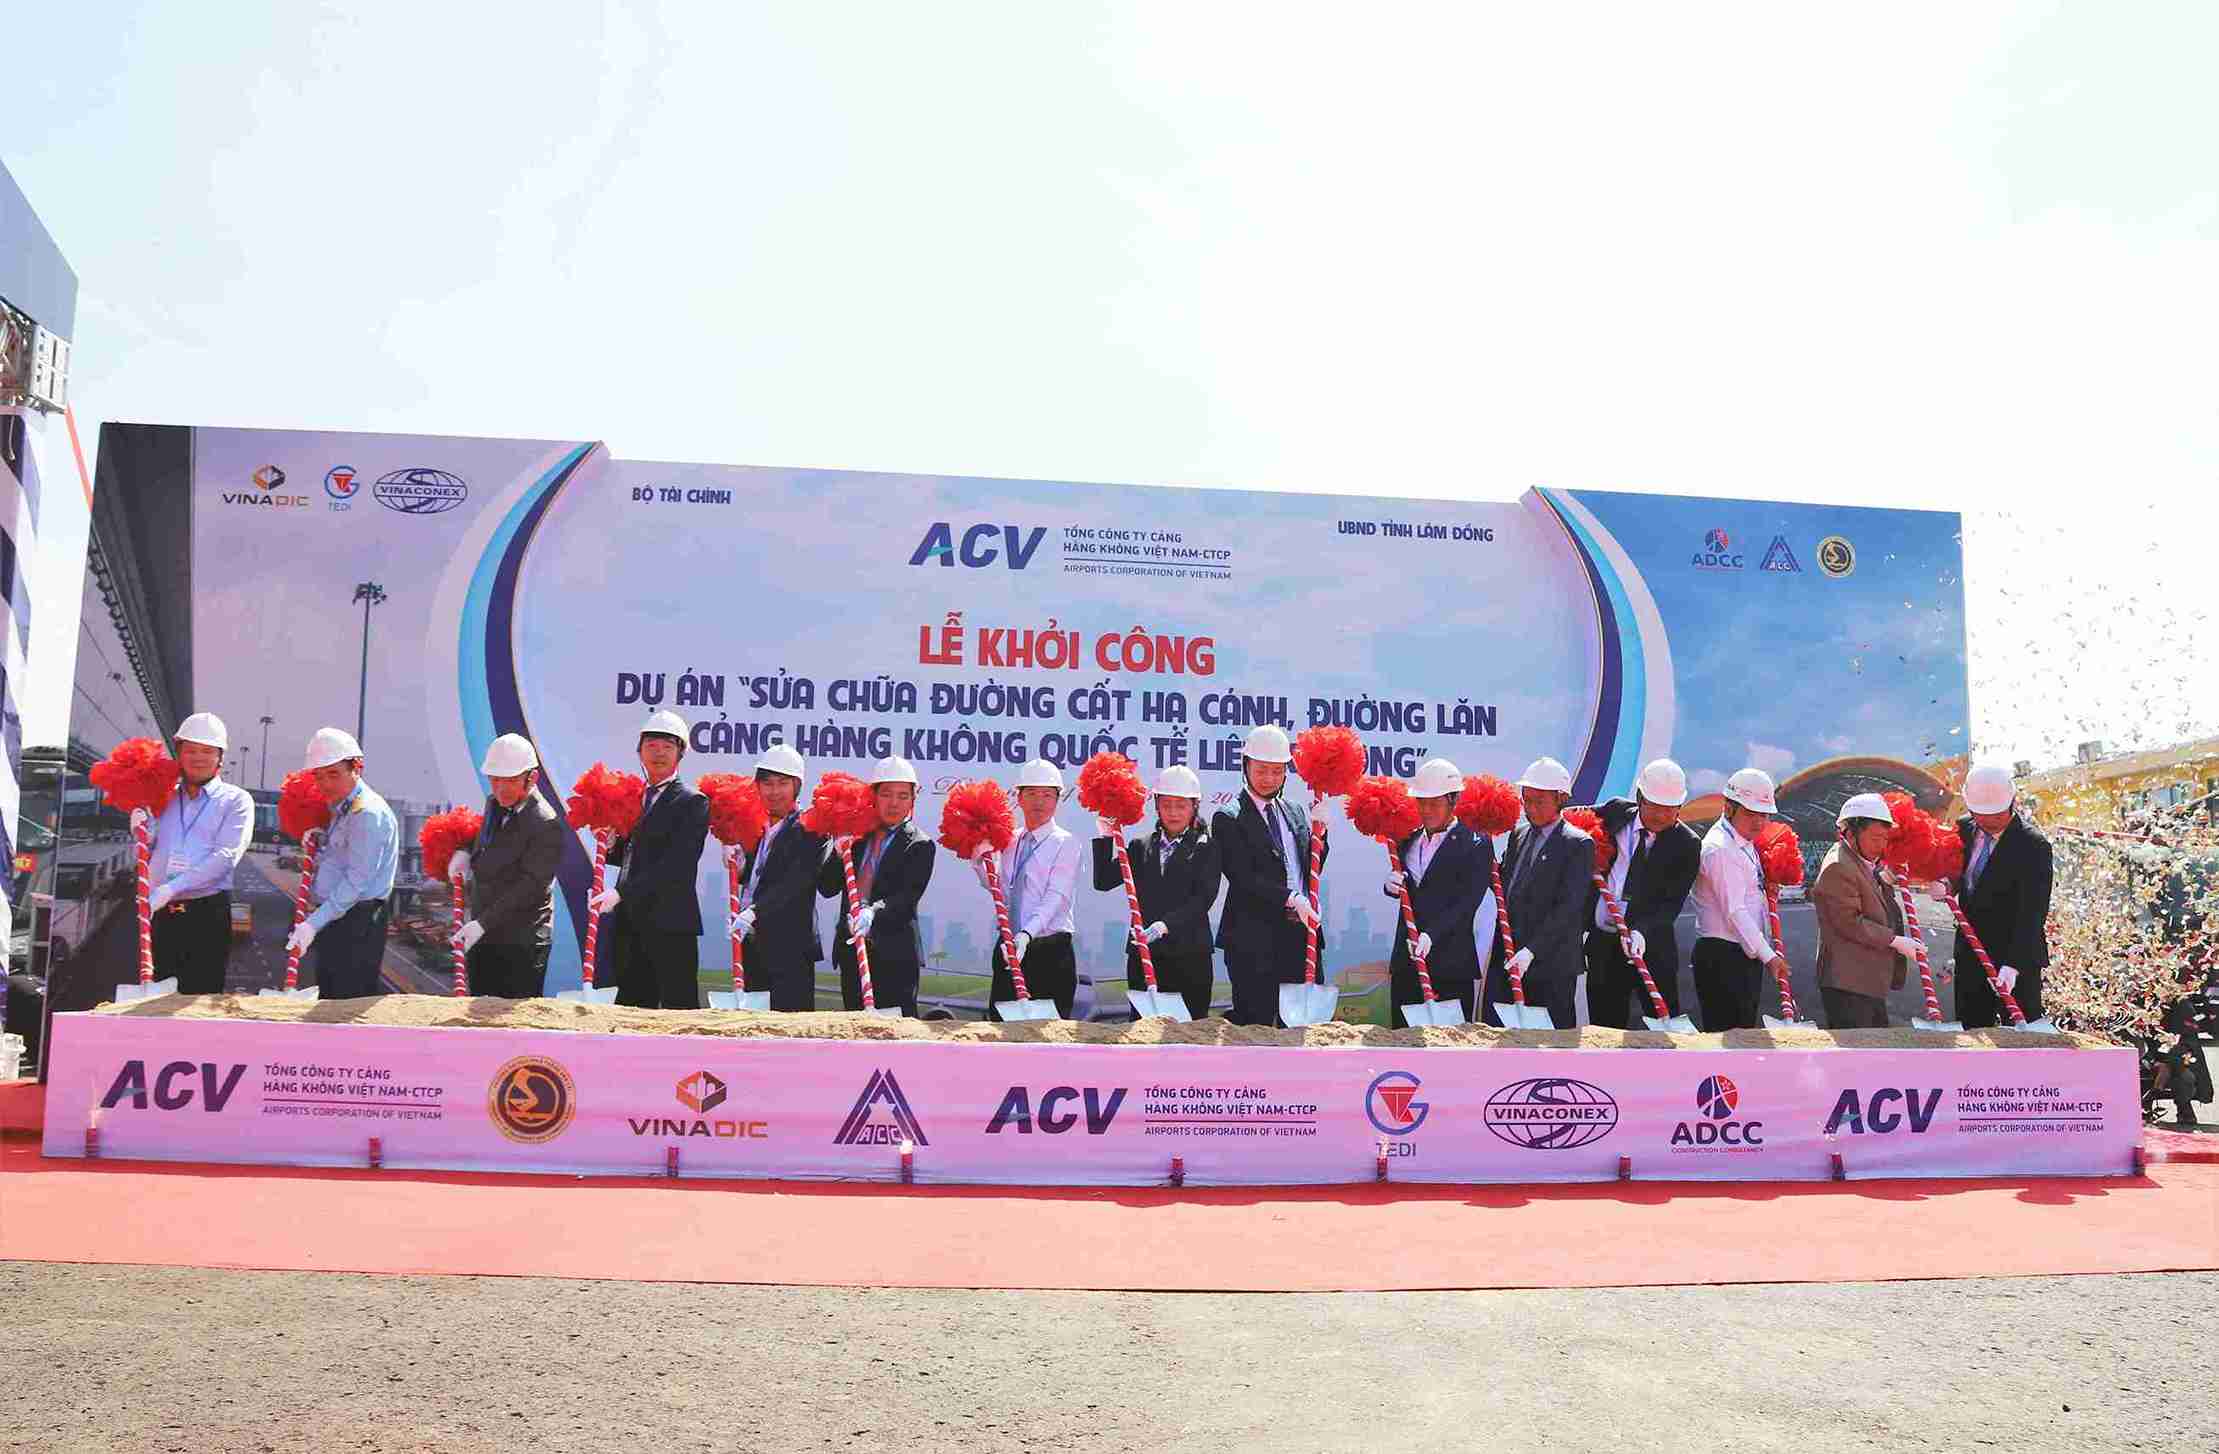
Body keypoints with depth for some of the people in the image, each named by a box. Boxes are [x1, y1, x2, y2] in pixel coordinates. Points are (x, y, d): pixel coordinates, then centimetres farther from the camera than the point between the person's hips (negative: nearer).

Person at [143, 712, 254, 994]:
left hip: (208, 915, -4)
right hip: (161, 915, 4)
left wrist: (172, 888, -17)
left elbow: (226, 856, -10)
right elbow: (146, 857, 21)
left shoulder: (236, 800, 4)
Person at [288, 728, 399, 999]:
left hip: (358, 922, -10)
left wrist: (314, 924, -21)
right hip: (335, 919, 10)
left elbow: (356, 881, -20)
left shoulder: (368, 814, -15)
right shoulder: (340, 809, 17)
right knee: (329, 1000, 13)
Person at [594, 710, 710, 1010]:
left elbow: (676, 864, -17)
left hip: (670, 923, -7)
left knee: (678, 1009, -5)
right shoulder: (634, 797, 17)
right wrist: (611, 846, 2)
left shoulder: (692, 802, -6)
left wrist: (621, 892, -20)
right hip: (630, 923, 7)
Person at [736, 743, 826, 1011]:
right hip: (752, 945, 7)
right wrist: (735, 856, -2)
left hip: (790, 949, -7)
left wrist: (753, 913, -28)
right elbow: (745, 877, 17)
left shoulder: (808, 830, -8)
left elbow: (795, 883, -19)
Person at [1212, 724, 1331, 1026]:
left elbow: (1312, 871, 13)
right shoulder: (1228, 818, -3)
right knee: (1255, 1023, -1)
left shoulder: (1295, 813, 16)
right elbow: (1243, 877, -14)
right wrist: (1290, 899, -24)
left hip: (1303, 933, 6)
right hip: (1254, 941, -6)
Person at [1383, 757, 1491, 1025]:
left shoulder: (1476, 844, -5)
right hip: (1406, 961, 6)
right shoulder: (1409, 839, 13)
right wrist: (1391, 886, -7)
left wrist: (1431, 934, -22)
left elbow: (1468, 901, -12)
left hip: (1452, 964, -5)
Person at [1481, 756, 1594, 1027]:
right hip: (1504, 959, 6)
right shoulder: (1518, 835, 15)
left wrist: (1531, 950, -20)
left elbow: (1568, 907, -14)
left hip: (1552, 966, -6)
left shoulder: (1579, 844, -6)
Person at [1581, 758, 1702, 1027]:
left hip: (1651, 944, -3)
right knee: (1605, 1027, 8)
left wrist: (1641, 932, -28)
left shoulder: (1687, 844, -6)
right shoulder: (1616, 812, 3)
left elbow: (1671, 903, -12)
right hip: (1602, 942, 3)